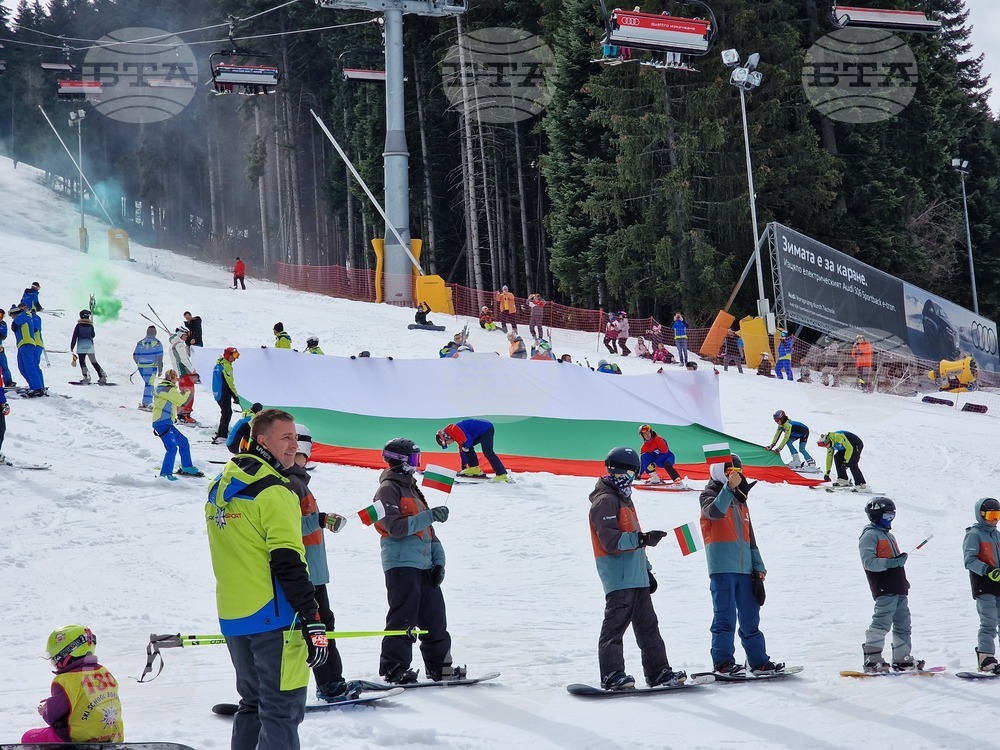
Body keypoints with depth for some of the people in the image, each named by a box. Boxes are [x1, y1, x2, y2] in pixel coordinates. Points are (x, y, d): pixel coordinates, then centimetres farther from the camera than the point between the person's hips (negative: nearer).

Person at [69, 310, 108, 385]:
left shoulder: (78, 325, 0)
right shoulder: (90, 325, 7)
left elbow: (74, 336, -2)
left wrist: (72, 347, 0)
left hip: (81, 346, -3)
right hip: (90, 345, 3)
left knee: (82, 362, -1)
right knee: (94, 362, 9)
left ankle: (86, 377, -18)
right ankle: (102, 376, 3)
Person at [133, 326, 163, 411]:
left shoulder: (140, 343, 5)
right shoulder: (157, 343, -3)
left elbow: (135, 356, 7)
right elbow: (159, 357, -7)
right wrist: (160, 370, -3)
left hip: (141, 367, 4)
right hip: (152, 367, -4)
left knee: (148, 383, 17)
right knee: (149, 384, -2)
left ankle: (148, 401, 16)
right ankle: (146, 403, -7)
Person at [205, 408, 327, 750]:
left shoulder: (219, 488, 13)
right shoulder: (273, 491, -14)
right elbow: (288, 563, -19)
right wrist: (313, 621, -18)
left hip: (232, 618, 8)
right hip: (273, 618, -8)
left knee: (253, 703, 19)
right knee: (282, 710, -4)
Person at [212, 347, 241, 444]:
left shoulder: (218, 365, 15)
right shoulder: (226, 366, -15)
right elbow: (230, 382, -18)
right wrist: (236, 396, -14)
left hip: (217, 393, 10)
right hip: (224, 394, -10)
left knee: (225, 412, 23)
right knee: (227, 413, -10)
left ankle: (222, 432, 34)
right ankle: (221, 435, -19)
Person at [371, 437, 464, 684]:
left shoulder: (412, 488, 22)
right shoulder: (388, 489, -6)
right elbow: (395, 527, -19)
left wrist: (438, 559, 12)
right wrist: (429, 516, -21)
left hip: (424, 564, 9)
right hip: (401, 564, -9)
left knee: (434, 616, 9)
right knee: (403, 617, -9)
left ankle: (439, 666, 17)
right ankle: (394, 668, -6)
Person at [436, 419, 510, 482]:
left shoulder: (454, 429, -12)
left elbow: (468, 439, -19)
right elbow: (462, 449, 29)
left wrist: (465, 447, 2)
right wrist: (464, 465, 34)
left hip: (487, 429, -11)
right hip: (482, 431, 11)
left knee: (487, 452, -19)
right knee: (468, 447, 13)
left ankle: (502, 475, -27)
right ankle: (474, 468, 10)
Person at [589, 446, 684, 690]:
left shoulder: (624, 499, 22)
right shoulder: (605, 500, -9)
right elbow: (610, 540, -21)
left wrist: (647, 569, 27)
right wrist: (641, 538, -31)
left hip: (636, 576, 10)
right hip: (618, 576, -10)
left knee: (647, 624, 12)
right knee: (616, 622, -11)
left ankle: (658, 672, 17)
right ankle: (612, 674, -12)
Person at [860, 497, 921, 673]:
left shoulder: (888, 535, 26)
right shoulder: (870, 535, -5)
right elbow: (869, 562, -17)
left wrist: (904, 582, 23)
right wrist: (891, 562, -23)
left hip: (898, 589, 10)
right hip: (884, 589, -10)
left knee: (903, 624, 11)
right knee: (882, 623, -16)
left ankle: (902, 659, 17)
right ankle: (872, 660, -16)